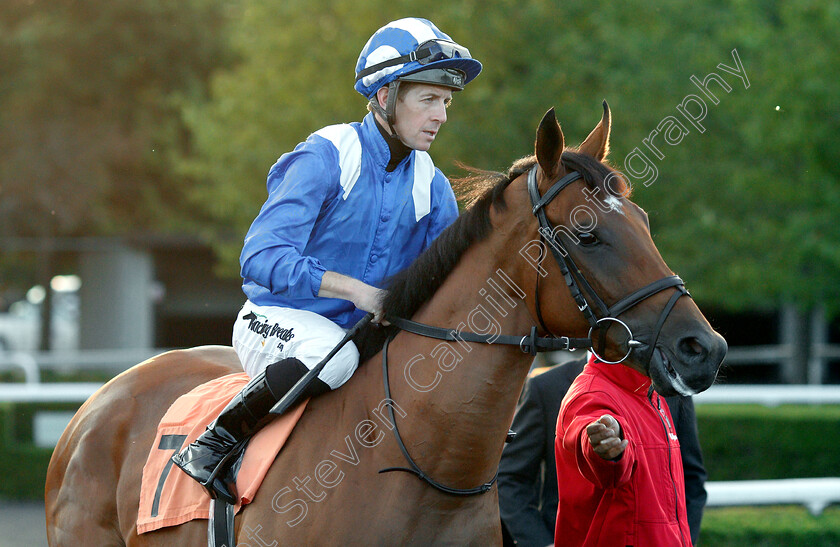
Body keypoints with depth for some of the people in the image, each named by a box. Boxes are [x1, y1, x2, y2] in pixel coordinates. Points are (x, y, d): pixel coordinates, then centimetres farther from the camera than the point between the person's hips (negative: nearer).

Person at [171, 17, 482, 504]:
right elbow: (261, 259, -24)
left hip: (364, 333, 7)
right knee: (333, 352, -38)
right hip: (275, 322, -6)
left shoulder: (431, 185, 4)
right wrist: (353, 289, -32)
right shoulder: (326, 158, -16)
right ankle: (216, 443, -21)